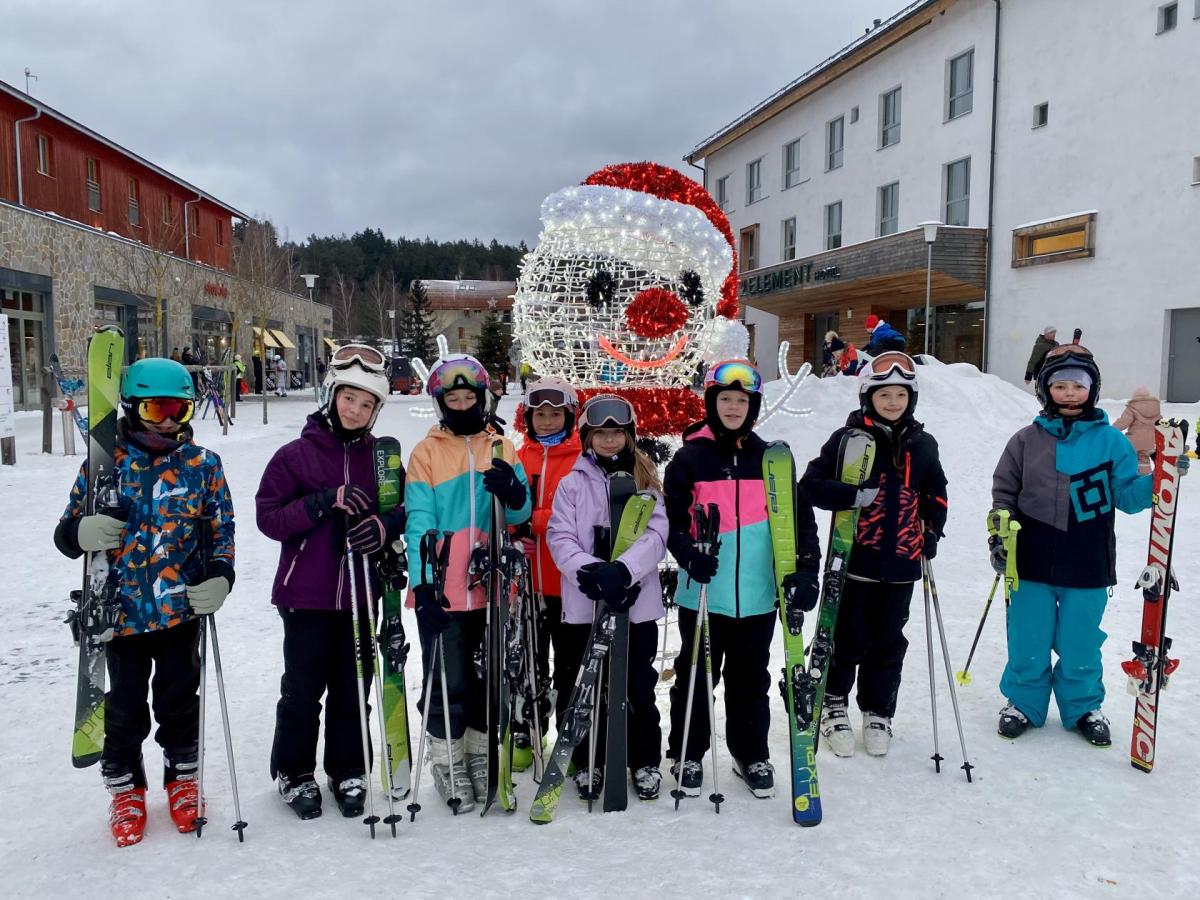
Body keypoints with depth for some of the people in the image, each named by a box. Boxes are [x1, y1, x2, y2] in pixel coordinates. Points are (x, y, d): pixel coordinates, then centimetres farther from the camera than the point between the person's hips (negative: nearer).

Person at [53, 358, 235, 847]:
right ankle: (125, 786, 33)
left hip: (181, 608, 0)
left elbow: (221, 530, 3)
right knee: (125, 706, 11)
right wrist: (81, 533, -22)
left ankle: (182, 776, 35)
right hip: (121, 609, 0)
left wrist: (219, 577, -15)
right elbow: (67, 532, 3)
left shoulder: (203, 464, -1)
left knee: (179, 699, 13)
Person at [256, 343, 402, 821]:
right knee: (303, 690, 8)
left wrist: (387, 525, -12)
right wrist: (325, 501, -19)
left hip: (362, 595, 2)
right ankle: (294, 773, 28)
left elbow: (404, 509, 11)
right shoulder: (295, 454, -3)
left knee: (352, 689, 11)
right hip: (306, 595, -2)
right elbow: (268, 517, -7)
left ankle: (348, 772, 29)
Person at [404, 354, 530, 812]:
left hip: (491, 586, 3)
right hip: (442, 590, -3)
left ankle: (480, 752, 32)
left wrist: (512, 493, -20)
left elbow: (520, 514, 3)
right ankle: (446, 760, 21)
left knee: (490, 676, 14)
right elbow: (419, 521, -7)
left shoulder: (502, 448, 7)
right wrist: (423, 581, -16)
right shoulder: (427, 452, -1)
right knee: (449, 680, 2)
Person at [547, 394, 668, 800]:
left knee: (639, 686, 9)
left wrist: (622, 570, -21)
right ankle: (588, 762, 25)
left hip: (637, 601, 0)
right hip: (584, 602, 0)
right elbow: (559, 537, -4)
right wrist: (590, 571, -20)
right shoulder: (572, 483, 4)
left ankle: (645, 761, 26)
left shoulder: (646, 479, 6)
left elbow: (656, 534, -6)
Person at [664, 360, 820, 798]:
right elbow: (672, 517, -4)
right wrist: (689, 554, -22)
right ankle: (687, 755, 26)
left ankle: (751, 754, 31)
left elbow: (799, 515, 5)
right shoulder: (690, 457, -3)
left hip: (758, 594, 2)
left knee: (751, 679, 15)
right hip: (704, 593, -2)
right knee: (696, 676, 10)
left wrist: (805, 568, -6)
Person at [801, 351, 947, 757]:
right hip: (855, 557, -4)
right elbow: (812, 484, -10)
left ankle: (878, 712, 29)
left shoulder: (922, 444, 7)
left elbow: (935, 492, 19)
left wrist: (933, 532, 7)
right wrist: (852, 495, -23)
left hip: (901, 560, 4)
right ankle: (833, 705, 26)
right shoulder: (848, 438, -6)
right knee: (849, 639, 6)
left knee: (888, 643, 13)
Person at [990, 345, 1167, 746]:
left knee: (1079, 645, 11)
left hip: (1087, 566, 0)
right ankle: (1023, 702, 31)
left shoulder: (1111, 441, 1)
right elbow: (1004, 491, 7)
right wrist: (999, 537, -1)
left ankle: (1083, 708, 33)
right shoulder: (1027, 440, 2)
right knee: (1027, 643, 10)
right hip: (1033, 563, 1)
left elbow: (1126, 495, 2)